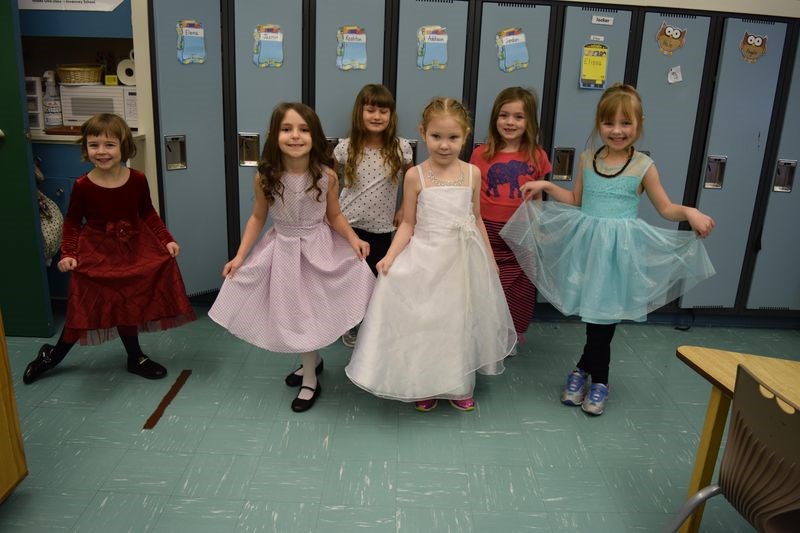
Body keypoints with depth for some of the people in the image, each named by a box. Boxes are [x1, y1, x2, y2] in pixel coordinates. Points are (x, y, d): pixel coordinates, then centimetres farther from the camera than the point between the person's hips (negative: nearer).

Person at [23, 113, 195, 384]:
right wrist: (68, 253, -14)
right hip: (97, 253, -2)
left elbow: (148, 214, 5)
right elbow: (72, 222, -3)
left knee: (130, 303, 12)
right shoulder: (82, 186, -12)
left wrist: (167, 240, -3)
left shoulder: (137, 180, -8)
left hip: (135, 250, 2)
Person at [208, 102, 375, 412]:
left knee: (307, 311, 9)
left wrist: (353, 239, -19)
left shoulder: (327, 175, -17)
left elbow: (334, 216, -3)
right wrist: (240, 256, -4)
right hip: (283, 250, 2)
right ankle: (313, 361, 44)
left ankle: (310, 381, 28)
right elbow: (258, 218, -1)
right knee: (294, 312, 15)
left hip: (319, 248, -2)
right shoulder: (265, 177, -15)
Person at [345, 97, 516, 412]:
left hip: (464, 259, 2)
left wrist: (490, 259, 15)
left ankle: (459, 386, 32)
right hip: (426, 259, -2)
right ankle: (425, 387, 27)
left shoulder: (472, 173, 0)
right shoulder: (415, 176, -6)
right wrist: (390, 257, -15)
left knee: (461, 322, 13)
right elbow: (408, 223, -2)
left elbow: (476, 219, 11)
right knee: (424, 323, 5)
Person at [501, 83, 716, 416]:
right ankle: (598, 379, 24)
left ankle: (583, 371, 21)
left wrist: (690, 212, -16)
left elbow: (665, 208, 3)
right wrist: (546, 186, 6)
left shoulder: (643, 166, -3)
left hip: (620, 249, -2)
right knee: (595, 312, 7)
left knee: (606, 312, 1)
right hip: (587, 244, 2)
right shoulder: (587, 159, 5)